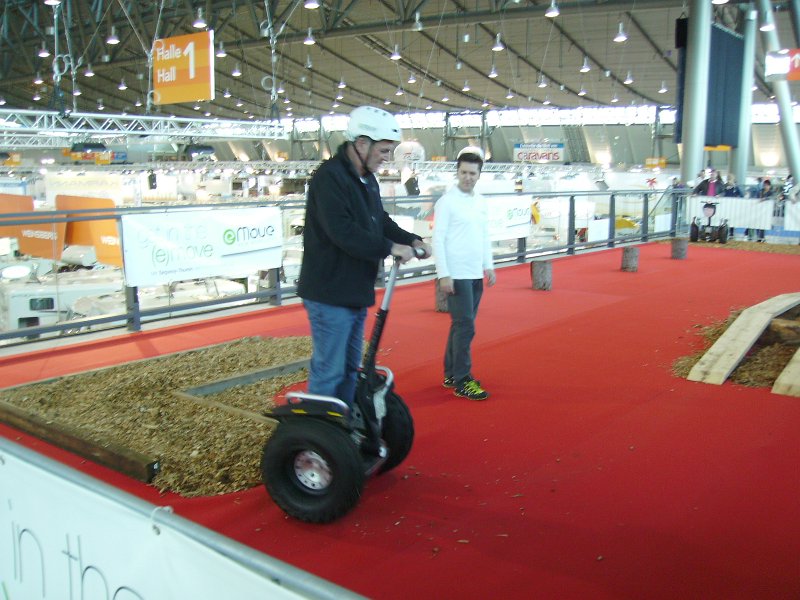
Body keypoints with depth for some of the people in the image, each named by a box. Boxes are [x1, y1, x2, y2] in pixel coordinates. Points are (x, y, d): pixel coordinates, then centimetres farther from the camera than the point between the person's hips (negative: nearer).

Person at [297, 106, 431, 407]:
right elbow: (343, 231, -27)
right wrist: (390, 248, -22)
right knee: (329, 371, -5)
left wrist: (411, 240, 4)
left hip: (355, 292, 10)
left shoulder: (367, 180, 14)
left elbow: (380, 221, 21)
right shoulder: (330, 177, -17)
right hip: (330, 294, -10)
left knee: (351, 368, 18)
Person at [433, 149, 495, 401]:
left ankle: (451, 374, 21)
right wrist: (443, 275, -16)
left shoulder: (481, 202, 12)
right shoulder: (447, 201, -9)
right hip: (457, 275, -7)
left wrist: (489, 266, 12)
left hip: (476, 275, 7)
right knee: (465, 326, -8)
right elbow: (438, 240, -12)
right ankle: (461, 381, 0)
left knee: (462, 325, 12)